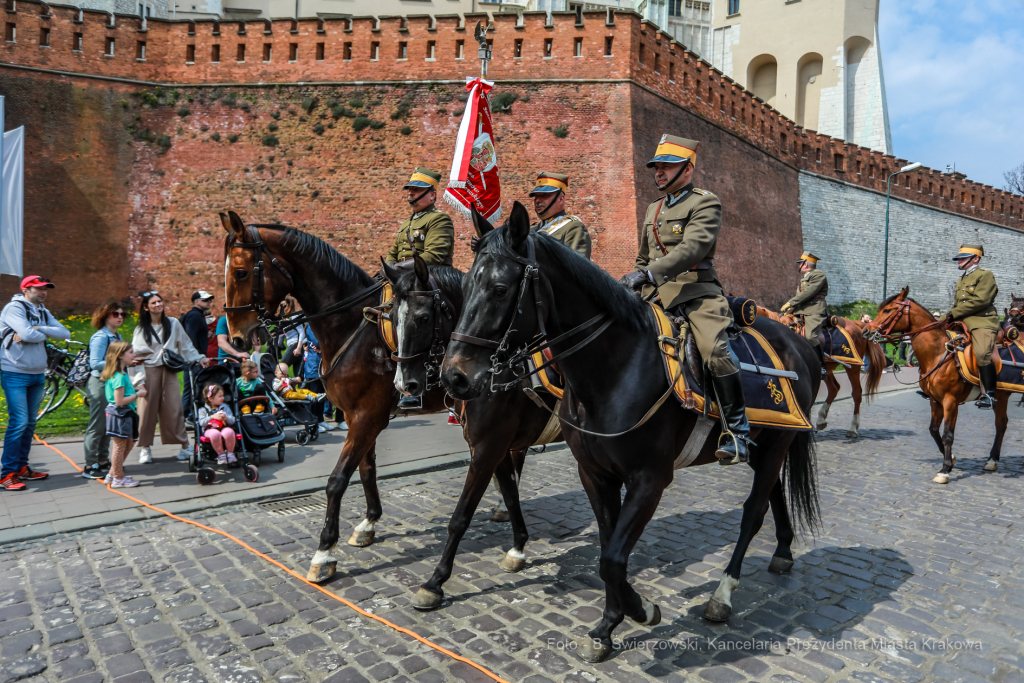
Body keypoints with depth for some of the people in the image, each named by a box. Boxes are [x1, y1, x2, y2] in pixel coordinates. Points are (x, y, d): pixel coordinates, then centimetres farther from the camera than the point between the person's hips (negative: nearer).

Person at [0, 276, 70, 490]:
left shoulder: (43, 313, 12)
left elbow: (65, 334, 0)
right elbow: (27, 334, -23)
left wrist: (38, 329, -13)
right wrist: (45, 333, -4)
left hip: (38, 375, 7)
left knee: (30, 423, 11)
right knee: (18, 422, -10)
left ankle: (22, 468, 21)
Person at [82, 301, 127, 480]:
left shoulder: (117, 336, 11)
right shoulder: (100, 337, -13)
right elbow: (95, 364, -20)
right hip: (100, 383, -8)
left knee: (109, 425, 13)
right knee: (97, 425, -3)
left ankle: (103, 461, 23)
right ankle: (89, 466, 5)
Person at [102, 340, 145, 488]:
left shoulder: (122, 373, 10)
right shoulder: (119, 376, -22)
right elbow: (119, 401, -25)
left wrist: (135, 389, 9)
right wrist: (137, 394, -16)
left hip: (125, 415, 11)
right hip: (119, 414, -11)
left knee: (129, 443, 18)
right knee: (120, 446, 2)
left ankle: (112, 474, 27)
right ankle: (118, 479, 15)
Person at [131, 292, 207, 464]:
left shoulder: (173, 323, 8)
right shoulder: (140, 329, 7)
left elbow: (185, 345, 13)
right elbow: (136, 354, 3)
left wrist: (199, 358, 7)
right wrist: (139, 378, -8)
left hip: (169, 370, 0)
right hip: (149, 370, 0)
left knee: (173, 407, -3)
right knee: (147, 408, 0)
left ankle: (184, 445, 2)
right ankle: (146, 448, 12)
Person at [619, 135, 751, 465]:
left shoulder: (706, 203, 0)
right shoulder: (653, 210, 23)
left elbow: (692, 248, -18)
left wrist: (648, 275, -29)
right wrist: (634, 281, 14)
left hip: (696, 291, -7)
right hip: (656, 295, 7)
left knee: (716, 351, -27)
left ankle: (737, 430, -13)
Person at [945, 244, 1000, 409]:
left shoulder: (985, 275, 0)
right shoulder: (961, 281, 25)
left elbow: (980, 301, -13)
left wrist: (953, 313, -14)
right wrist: (947, 318, 4)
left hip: (982, 322, -9)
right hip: (962, 323, 9)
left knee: (982, 354, -26)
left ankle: (989, 394, -23)